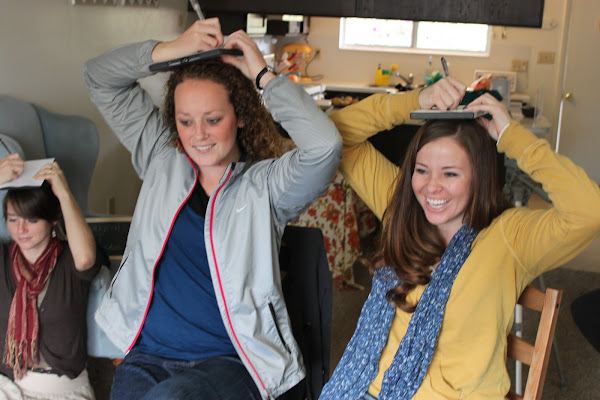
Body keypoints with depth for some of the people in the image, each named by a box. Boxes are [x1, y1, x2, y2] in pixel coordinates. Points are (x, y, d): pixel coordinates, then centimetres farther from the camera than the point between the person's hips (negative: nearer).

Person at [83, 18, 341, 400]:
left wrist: (263, 74, -9)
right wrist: (170, 49, -3)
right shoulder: (161, 161, 11)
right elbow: (100, 77, 13)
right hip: (148, 357, 4)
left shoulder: (264, 184, 0)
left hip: (230, 362, -3)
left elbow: (325, 145, -20)